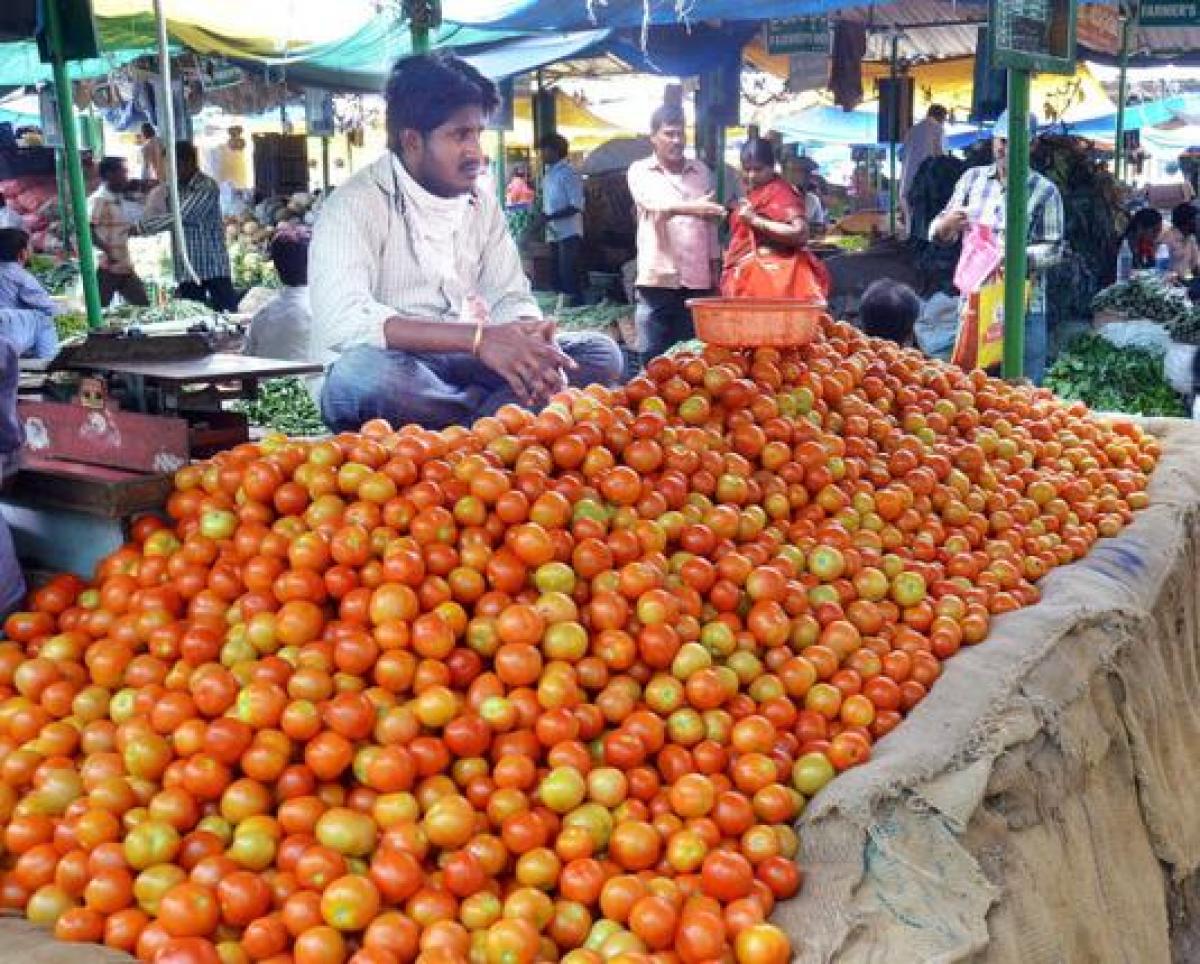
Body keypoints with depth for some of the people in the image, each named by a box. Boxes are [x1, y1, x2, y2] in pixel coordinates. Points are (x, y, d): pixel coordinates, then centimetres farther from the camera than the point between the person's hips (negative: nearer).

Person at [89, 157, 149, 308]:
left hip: (125, 266, 9)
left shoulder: (119, 199, 14)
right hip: (107, 267, -9)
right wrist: (108, 252, -26)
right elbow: (88, 230, -20)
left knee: (143, 306, 9)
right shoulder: (98, 199, -12)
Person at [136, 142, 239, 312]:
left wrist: (139, 228, -18)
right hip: (187, 270, 7)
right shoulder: (174, 188, 12)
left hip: (213, 268, -7)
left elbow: (179, 217, -20)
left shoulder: (207, 187, -12)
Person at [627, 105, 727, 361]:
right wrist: (693, 207, -35)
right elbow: (657, 204, -17)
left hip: (697, 279, 3)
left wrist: (715, 268, 13)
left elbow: (711, 224, 16)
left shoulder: (701, 171, 14)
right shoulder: (640, 171, 3)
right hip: (658, 278, -3)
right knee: (653, 358, -1)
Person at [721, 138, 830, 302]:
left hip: (772, 276, -8)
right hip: (748, 275, 8)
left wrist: (755, 221, -19)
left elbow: (800, 233, -21)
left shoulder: (782, 193, -8)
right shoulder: (751, 195, 17)